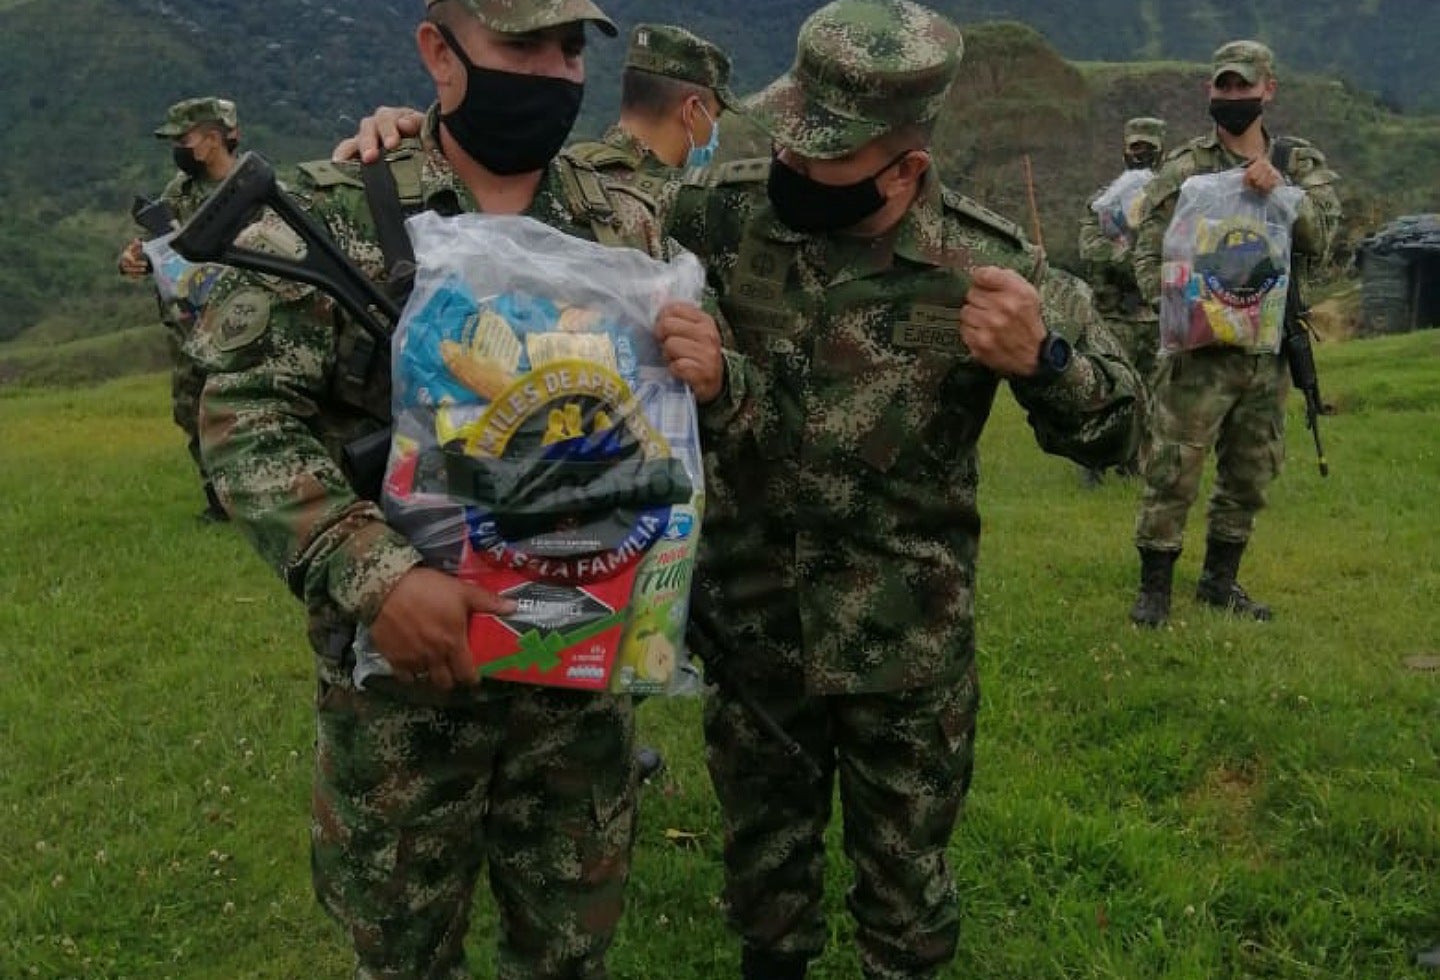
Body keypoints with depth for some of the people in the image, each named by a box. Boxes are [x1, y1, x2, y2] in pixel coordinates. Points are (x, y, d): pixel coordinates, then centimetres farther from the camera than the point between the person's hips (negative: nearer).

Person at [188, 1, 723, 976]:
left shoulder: (624, 227, 3)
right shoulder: (332, 215, -8)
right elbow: (245, 417, -13)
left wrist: (704, 378, -16)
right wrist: (374, 576, -26)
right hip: (404, 661, -2)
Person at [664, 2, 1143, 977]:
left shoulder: (987, 264, -14)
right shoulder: (718, 213, -10)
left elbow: (1115, 429, -7)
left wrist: (1040, 357, -29)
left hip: (904, 644, -2)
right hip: (749, 622, 2)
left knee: (904, 879, 17)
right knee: (762, 859, 23)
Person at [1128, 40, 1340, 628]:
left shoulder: (1301, 165, 8)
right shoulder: (1185, 169, -2)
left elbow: (1322, 239, -6)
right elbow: (1149, 254, -5)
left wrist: (1280, 192, -21)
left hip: (1269, 350, 4)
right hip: (1199, 349, -4)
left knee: (1249, 477, 13)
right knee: (1172, 472, -5)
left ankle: (1220, 582, 28)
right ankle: (1154, 588, 7)